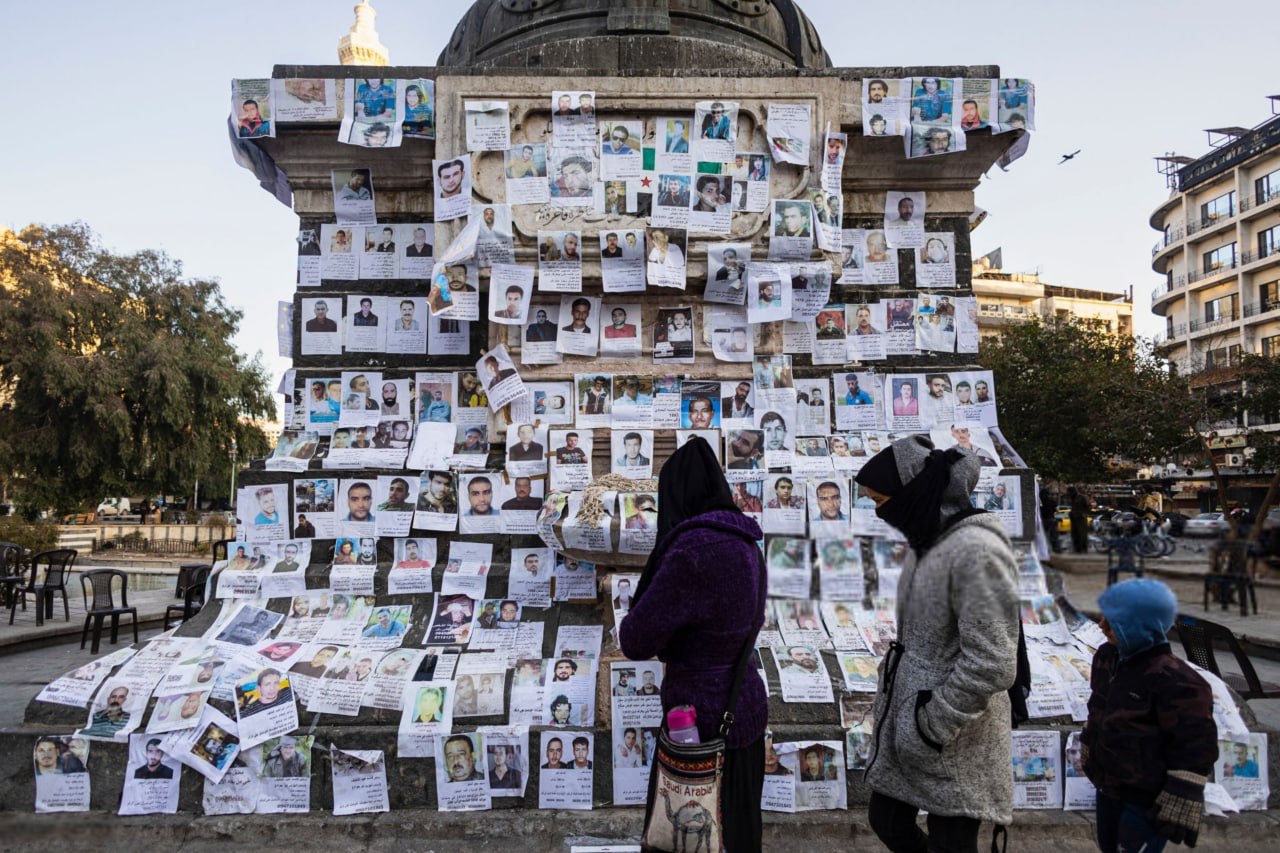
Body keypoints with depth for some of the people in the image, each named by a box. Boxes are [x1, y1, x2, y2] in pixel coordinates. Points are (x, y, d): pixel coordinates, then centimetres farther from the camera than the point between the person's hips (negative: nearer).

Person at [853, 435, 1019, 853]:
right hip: (905, 723, 9)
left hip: (956, 743, -8)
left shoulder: (976, 550, -23)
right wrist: (891, 704, 15)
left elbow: (990, 665, -24)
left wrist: (929, 729, -18)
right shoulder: (930, 540, 7)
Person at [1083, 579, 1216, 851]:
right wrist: (1088, 750, 25)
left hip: (1145, 801, -8)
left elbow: (1194, 746, -21)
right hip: (1107, 787, 8)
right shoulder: (1107, 657, 3)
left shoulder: (1174, 680, -23)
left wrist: (1180, 806, -20)